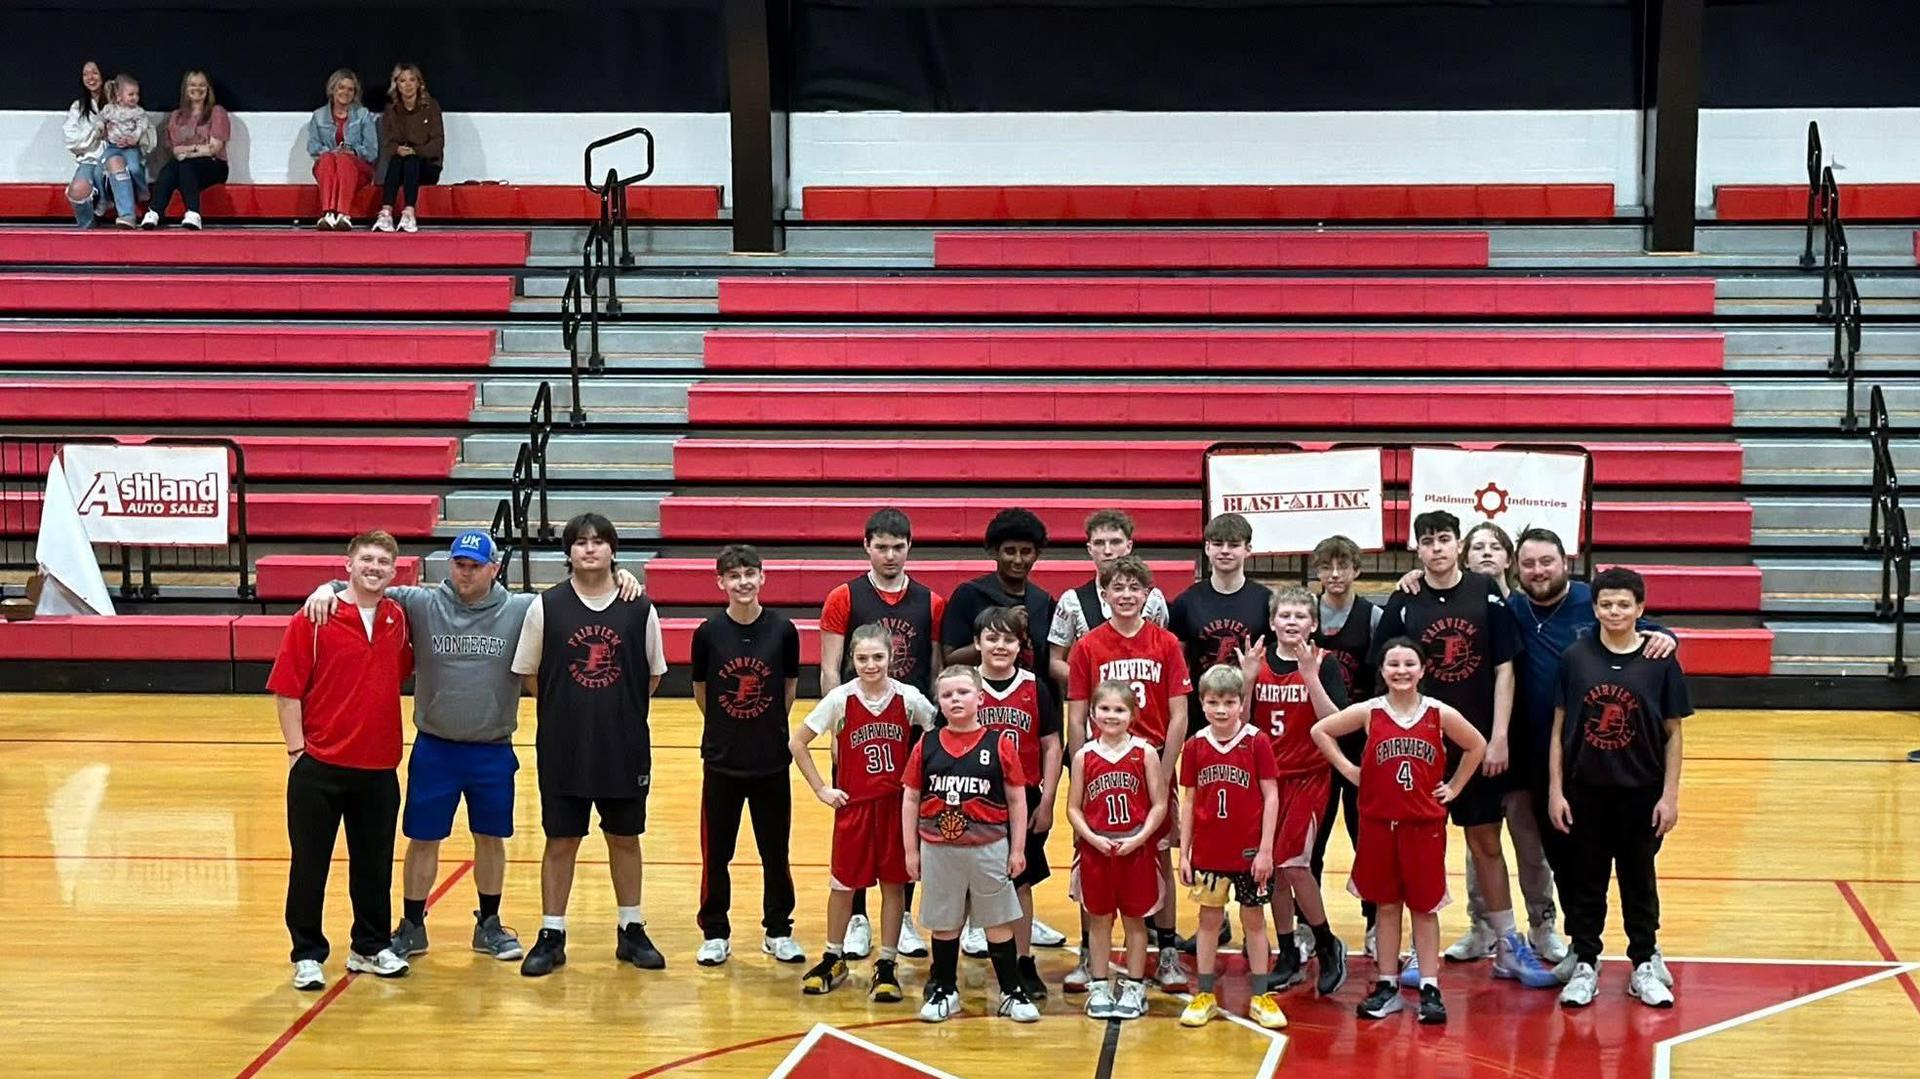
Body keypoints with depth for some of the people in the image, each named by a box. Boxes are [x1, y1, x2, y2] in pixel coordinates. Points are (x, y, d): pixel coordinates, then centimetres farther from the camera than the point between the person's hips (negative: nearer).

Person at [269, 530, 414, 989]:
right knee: (309, 864, 5)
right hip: (319, 765, -4)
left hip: (379, 767, 4)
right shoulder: (314, 621, -7)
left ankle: (370, 947, 26)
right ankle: (308, 954, 15)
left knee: (374, 864, 12)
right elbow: (286, 689, -6)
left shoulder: (398, 620, 5)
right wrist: (296, 749, -9)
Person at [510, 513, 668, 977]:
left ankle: (631, 930, 23)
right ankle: (551, 936, 15)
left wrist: (621, 711, 3)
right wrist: (566, 707, 2)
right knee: (560, 840, 6)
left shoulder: (640, 609, -2)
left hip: (625, 747, 1)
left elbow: (653, 674, 8)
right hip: (562, 747, -1)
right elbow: (528, 673, 4)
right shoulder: (546, 607, -5)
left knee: (625, 838, 12)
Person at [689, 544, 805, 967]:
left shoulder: (783, 630, -6)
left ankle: (778, 931, 23)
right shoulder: (709, 632, -7)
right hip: (721, 758, 0)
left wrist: (770, 726, 6)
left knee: (776, 851, 10)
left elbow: (789, 687, 6)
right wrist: (726, 728, 8)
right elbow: (700, 691, 5)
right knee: (716, 851, 6)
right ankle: (715, 934, 19)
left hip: (772, 759, 0)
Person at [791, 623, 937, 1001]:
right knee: (843, 882, 8)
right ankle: (834, 959, 26)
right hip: (853, 804, 0)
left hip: (897, 804, 0)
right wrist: (821, 788, -1)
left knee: (894, 882, 6)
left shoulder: (909, 698, -7)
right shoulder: (840, 698, -8)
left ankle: (886, 965, 16)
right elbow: (797, 742, 0)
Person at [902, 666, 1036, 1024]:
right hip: (938, 850, 2)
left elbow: (1017, 799, 1)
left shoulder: (1000, 744, -3)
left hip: (989, 849, -1)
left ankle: (1012, 993, 17)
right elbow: (910, 799, 5)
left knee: (998, 923, 7)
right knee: (944, 924, 12)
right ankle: (944, 991, 25)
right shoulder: (927, 746, 1)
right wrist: (911, 851, 2)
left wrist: (1017, 849, -1)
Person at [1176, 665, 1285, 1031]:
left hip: (1249, 850, -2)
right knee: (1209, 919, 9)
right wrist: (1184, 853, 3)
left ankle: (1261, 997, 16)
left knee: (1254, 919, 8)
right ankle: (1204, 995, 18)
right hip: (1208, 850, 2)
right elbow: (1188, 801, 5)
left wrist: (1265, 849, -10)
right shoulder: (1195, 746, 1)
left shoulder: (1257, 742, -6)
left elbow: (1271, 797, -5)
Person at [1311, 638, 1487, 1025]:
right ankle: (1387, 987, 16)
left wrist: (1454, 787, 6)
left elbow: (1477, 746, 11)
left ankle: (1430, 989, 11)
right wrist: (1348, 769, 3)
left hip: (1425, 823, -1)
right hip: (1379, 822, 1)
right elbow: (1320, 731, 7)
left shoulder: (1441, 714, -3)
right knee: (1386, 905, 9)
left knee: (1425, 906, 5)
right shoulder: (1368, 712, -3)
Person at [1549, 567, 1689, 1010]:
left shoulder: (1659, 662, -4)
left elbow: (1673, 733, -1)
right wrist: (1555, 790, -3)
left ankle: (1645, 965, 25)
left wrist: (1670, 795, -4)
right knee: (1584, 880, 9)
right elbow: (1559, 727, 0)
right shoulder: (1575, 657, -3)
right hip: (1584, 790, 0)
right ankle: (1585, 965, 20)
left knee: (1639, 879, 12)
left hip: (1641, 792, 0)